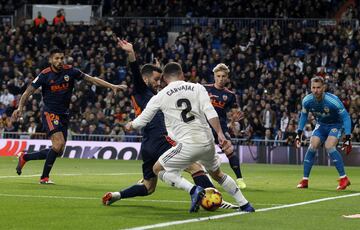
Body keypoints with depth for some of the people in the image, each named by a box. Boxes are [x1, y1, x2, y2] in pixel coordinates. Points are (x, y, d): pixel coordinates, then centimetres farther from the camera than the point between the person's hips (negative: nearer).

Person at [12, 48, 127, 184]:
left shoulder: (70, 71, -2)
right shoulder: (45, 75, -9)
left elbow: (92, 79, 1)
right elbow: (28, 92, -6)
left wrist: (112, 86, -7)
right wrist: (20, 108, -21)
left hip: (64, 115, 5)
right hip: (49, 113, -5)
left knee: (58, 151, 4)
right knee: (59, 142, -24)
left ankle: (24, 157, 24)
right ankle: (44, 177, -11)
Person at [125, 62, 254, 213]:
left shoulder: (160, 96, 5)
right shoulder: (197, 88, 10)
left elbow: (141, 120, 14)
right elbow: (210, 113, -5)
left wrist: (130, 125, 35)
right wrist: (220, 134, -10)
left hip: (188, 145, -5)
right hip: (208, 142, 5)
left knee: (158, 169, 11)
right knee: (216, 173, 29)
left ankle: (193, 190, -9)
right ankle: (244, 204, 28)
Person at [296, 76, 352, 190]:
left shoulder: (333, 101, -33)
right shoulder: (307, 100, -18)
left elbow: (346, 117, -23)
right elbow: (303, 115, 4)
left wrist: (348, 139, -28)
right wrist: (299, 134, 0)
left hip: (335, 124, -4)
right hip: (321, 124, 4)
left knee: (329, 146, -26)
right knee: (312, 147, -13)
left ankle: (344, 179, -16)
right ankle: (305, 180, -3)